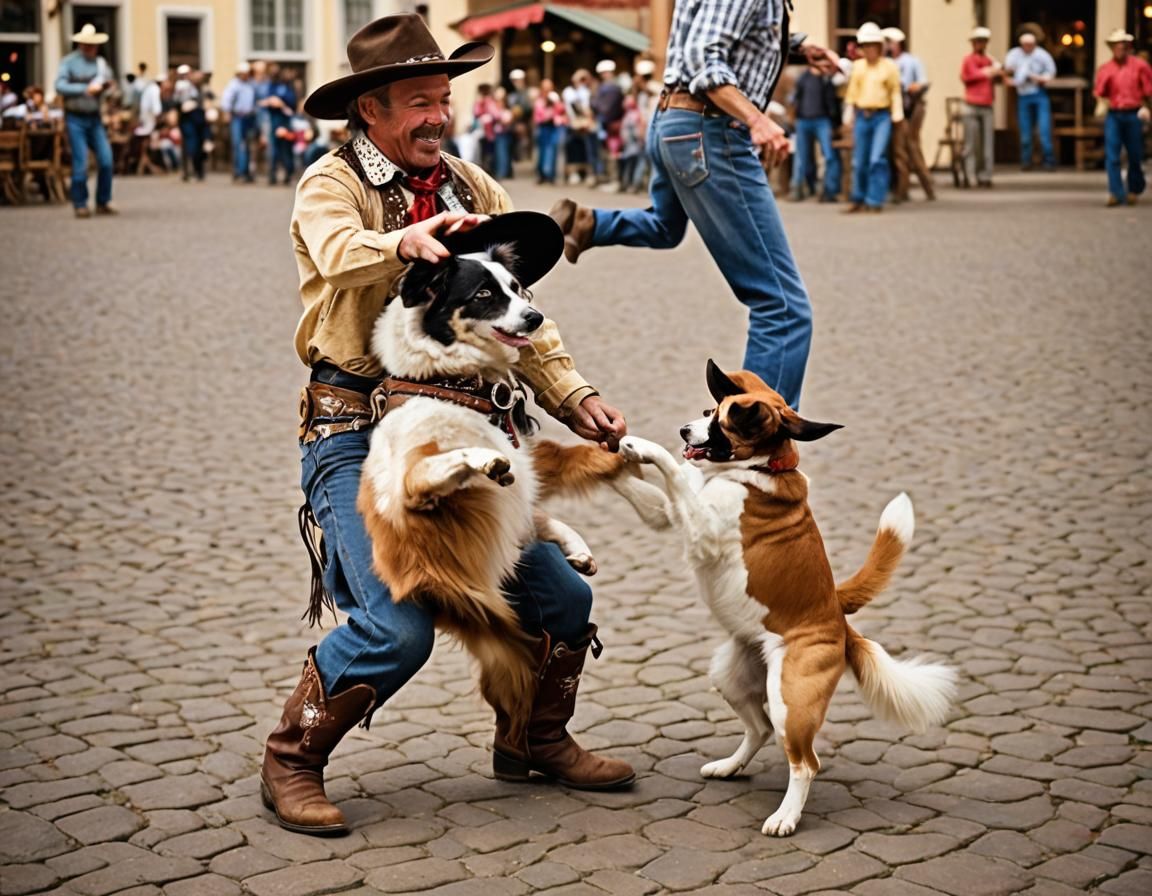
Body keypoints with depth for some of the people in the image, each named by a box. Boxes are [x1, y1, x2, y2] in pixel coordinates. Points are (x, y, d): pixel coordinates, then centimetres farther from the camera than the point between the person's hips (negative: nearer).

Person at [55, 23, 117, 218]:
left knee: (106, 159, -3)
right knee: (80, 163, -5)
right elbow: (60, 86, -16)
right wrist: (85, 89, -23)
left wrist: (107, 85, -8)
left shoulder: (100, 62, 7)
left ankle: (103, 203, 9)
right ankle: (80, 205, 7)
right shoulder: (69, 62, -6)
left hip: (95, 118, 4)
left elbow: (106, 83, 16)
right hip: (75, 119, -4)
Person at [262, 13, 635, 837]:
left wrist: (574, 397, -4)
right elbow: (340, 252, -30)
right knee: (400, 626, -20)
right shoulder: (331, 185, -6)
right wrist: (409, 239, -51)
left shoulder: (474, 189, 12)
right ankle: (291, 762, 3)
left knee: (562, 598, 2)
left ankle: (534, 738, 29)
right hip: (360, 433, -6)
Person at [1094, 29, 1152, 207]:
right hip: (1113, 116, 1)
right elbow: (1099, 93, 5)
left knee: (1135, 156, 6)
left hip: (1134, 115, -1)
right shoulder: (1105, 69, 7)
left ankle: (1134, 191, 22)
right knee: (1112, 156, -8)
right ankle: (1116, 193, -7)